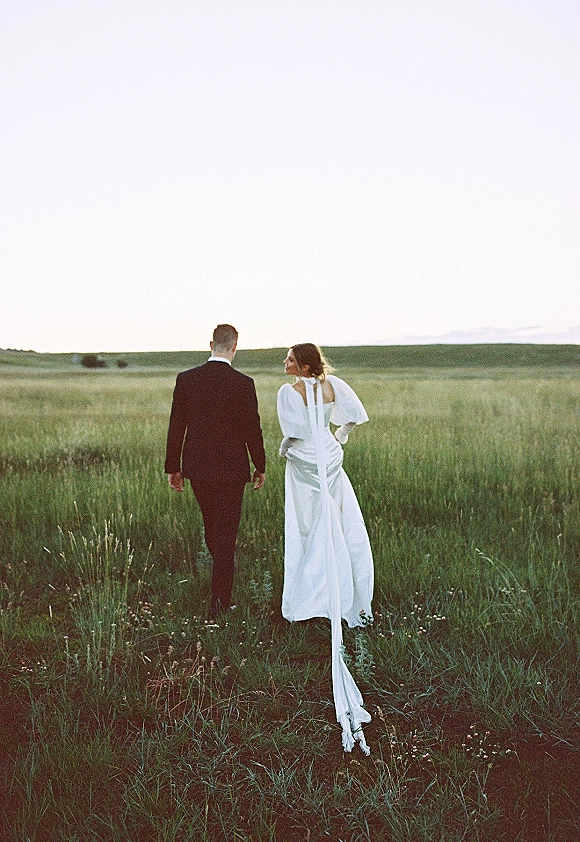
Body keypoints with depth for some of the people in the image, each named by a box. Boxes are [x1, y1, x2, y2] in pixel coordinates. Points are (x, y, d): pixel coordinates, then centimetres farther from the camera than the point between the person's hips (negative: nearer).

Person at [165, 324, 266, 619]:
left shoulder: (186, 379, -3)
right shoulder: (243, 383, -13)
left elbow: (176, 426, 0)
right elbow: (252, 429, -8)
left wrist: (173, 467, 8)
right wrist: (260, 467, 6)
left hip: (197, 466, 4)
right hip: (230, 469, -4)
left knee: (211, 525, 24)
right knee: (226, 531, 4)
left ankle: (222, 579, 47)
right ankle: (219, 603, 6)